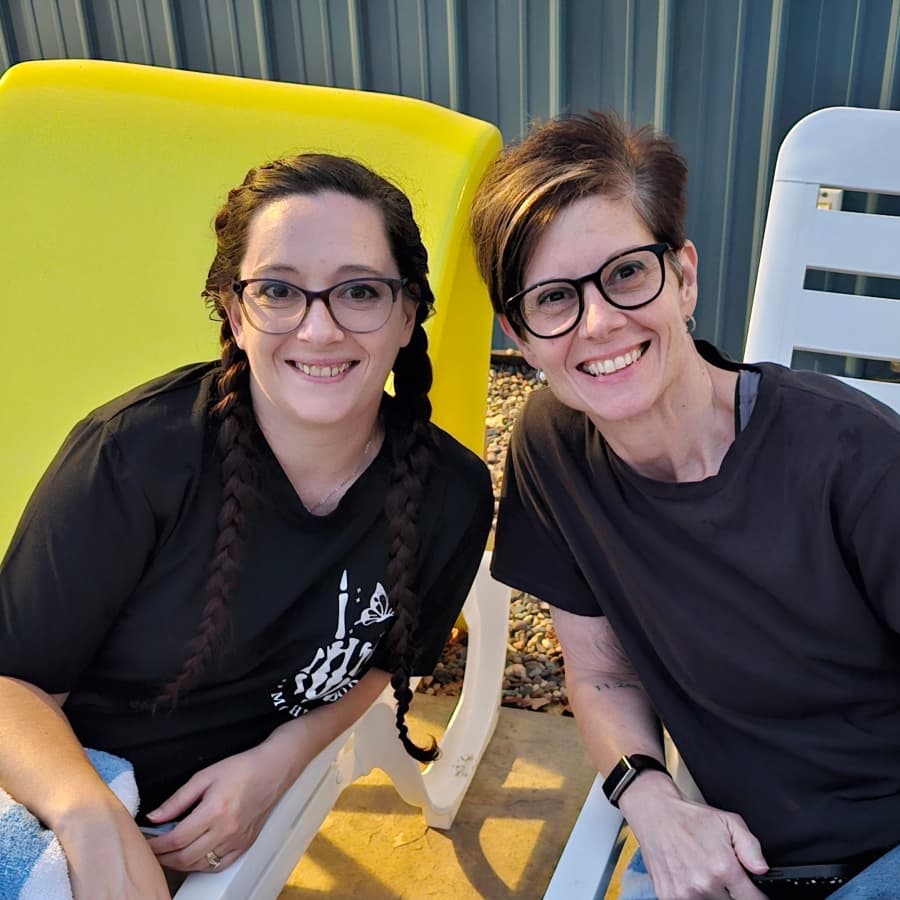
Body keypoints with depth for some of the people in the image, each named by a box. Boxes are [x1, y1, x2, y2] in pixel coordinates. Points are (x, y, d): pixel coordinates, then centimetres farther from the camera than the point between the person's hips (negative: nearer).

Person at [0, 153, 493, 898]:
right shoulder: (139, 453, -25)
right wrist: (95, 825, -35)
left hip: (241, 816, 2)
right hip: (61, 804, -2)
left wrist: (280, 758, -13)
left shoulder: (451, 495, -15)